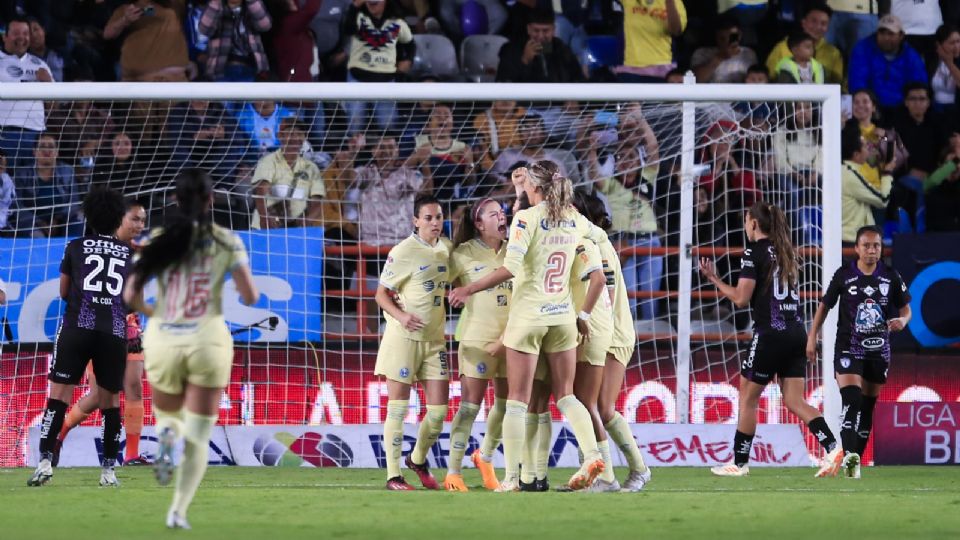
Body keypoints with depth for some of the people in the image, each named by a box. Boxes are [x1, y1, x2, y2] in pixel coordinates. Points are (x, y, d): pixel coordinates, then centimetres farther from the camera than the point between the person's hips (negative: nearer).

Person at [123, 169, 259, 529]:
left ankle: (166, 435, -11)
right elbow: (250, 297, -5)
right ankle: (179, 510, -6)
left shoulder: (157, 240, 1)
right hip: (207, 340, -1)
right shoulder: (226, 242, -2)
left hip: (163, 339, 1)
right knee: (198, 437, 7)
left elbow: (131, 296, -4)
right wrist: (248, 292, 18)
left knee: (167, 416, 24)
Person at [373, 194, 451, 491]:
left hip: (434, 338, 6)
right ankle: (393, 475, 3)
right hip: (403, 336, -6)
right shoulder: (403, 252, -11)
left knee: (439, 409, 4)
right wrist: (400, 315, -24)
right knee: (398, 407, -2)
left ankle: (418, 460, 28)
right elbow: (382, 294, -8)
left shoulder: (445, 248, 8)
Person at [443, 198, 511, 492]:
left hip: (509, 336, 5)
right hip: (477, 337, -5)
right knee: (470, 405, -7)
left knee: (505, 402, 10)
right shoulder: (464, 254, -4)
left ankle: (485, 456, 32)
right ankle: (453, 472, -2)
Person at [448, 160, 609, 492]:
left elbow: (510, 268, -21)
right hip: (563, 316, 5)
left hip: (528, 315, -5)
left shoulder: (527, 218, -12)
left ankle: (511, 477, -2)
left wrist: (469, 290, -11)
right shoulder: (574, 220, 6)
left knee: (517, 400, 1)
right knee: (566, 396, 13)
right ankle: (592, 455, -8)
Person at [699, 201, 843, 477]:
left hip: (770, 333, -7)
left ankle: (739, 462, 11)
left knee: (748, 398, 6)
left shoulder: (754, 252, -8)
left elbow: (742, 299, -10)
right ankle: (832, 447, -12)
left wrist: (713, 278, -1)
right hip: (796, 332, 7)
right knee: (794, 401, 6)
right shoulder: (785, 251, 14)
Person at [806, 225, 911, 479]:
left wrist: (902, 320, -15)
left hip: (878, 350, 3)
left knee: (867, 406, 9)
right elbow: (825, 305, 6)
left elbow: (905, 309, 9)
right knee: (851, 400, -21)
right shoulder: (843, 275, -4)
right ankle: (849, 456, -33)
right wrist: (812, 338, 2)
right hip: (848, 348, -3)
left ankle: (856, 461, 18)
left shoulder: (891, 277, 1)